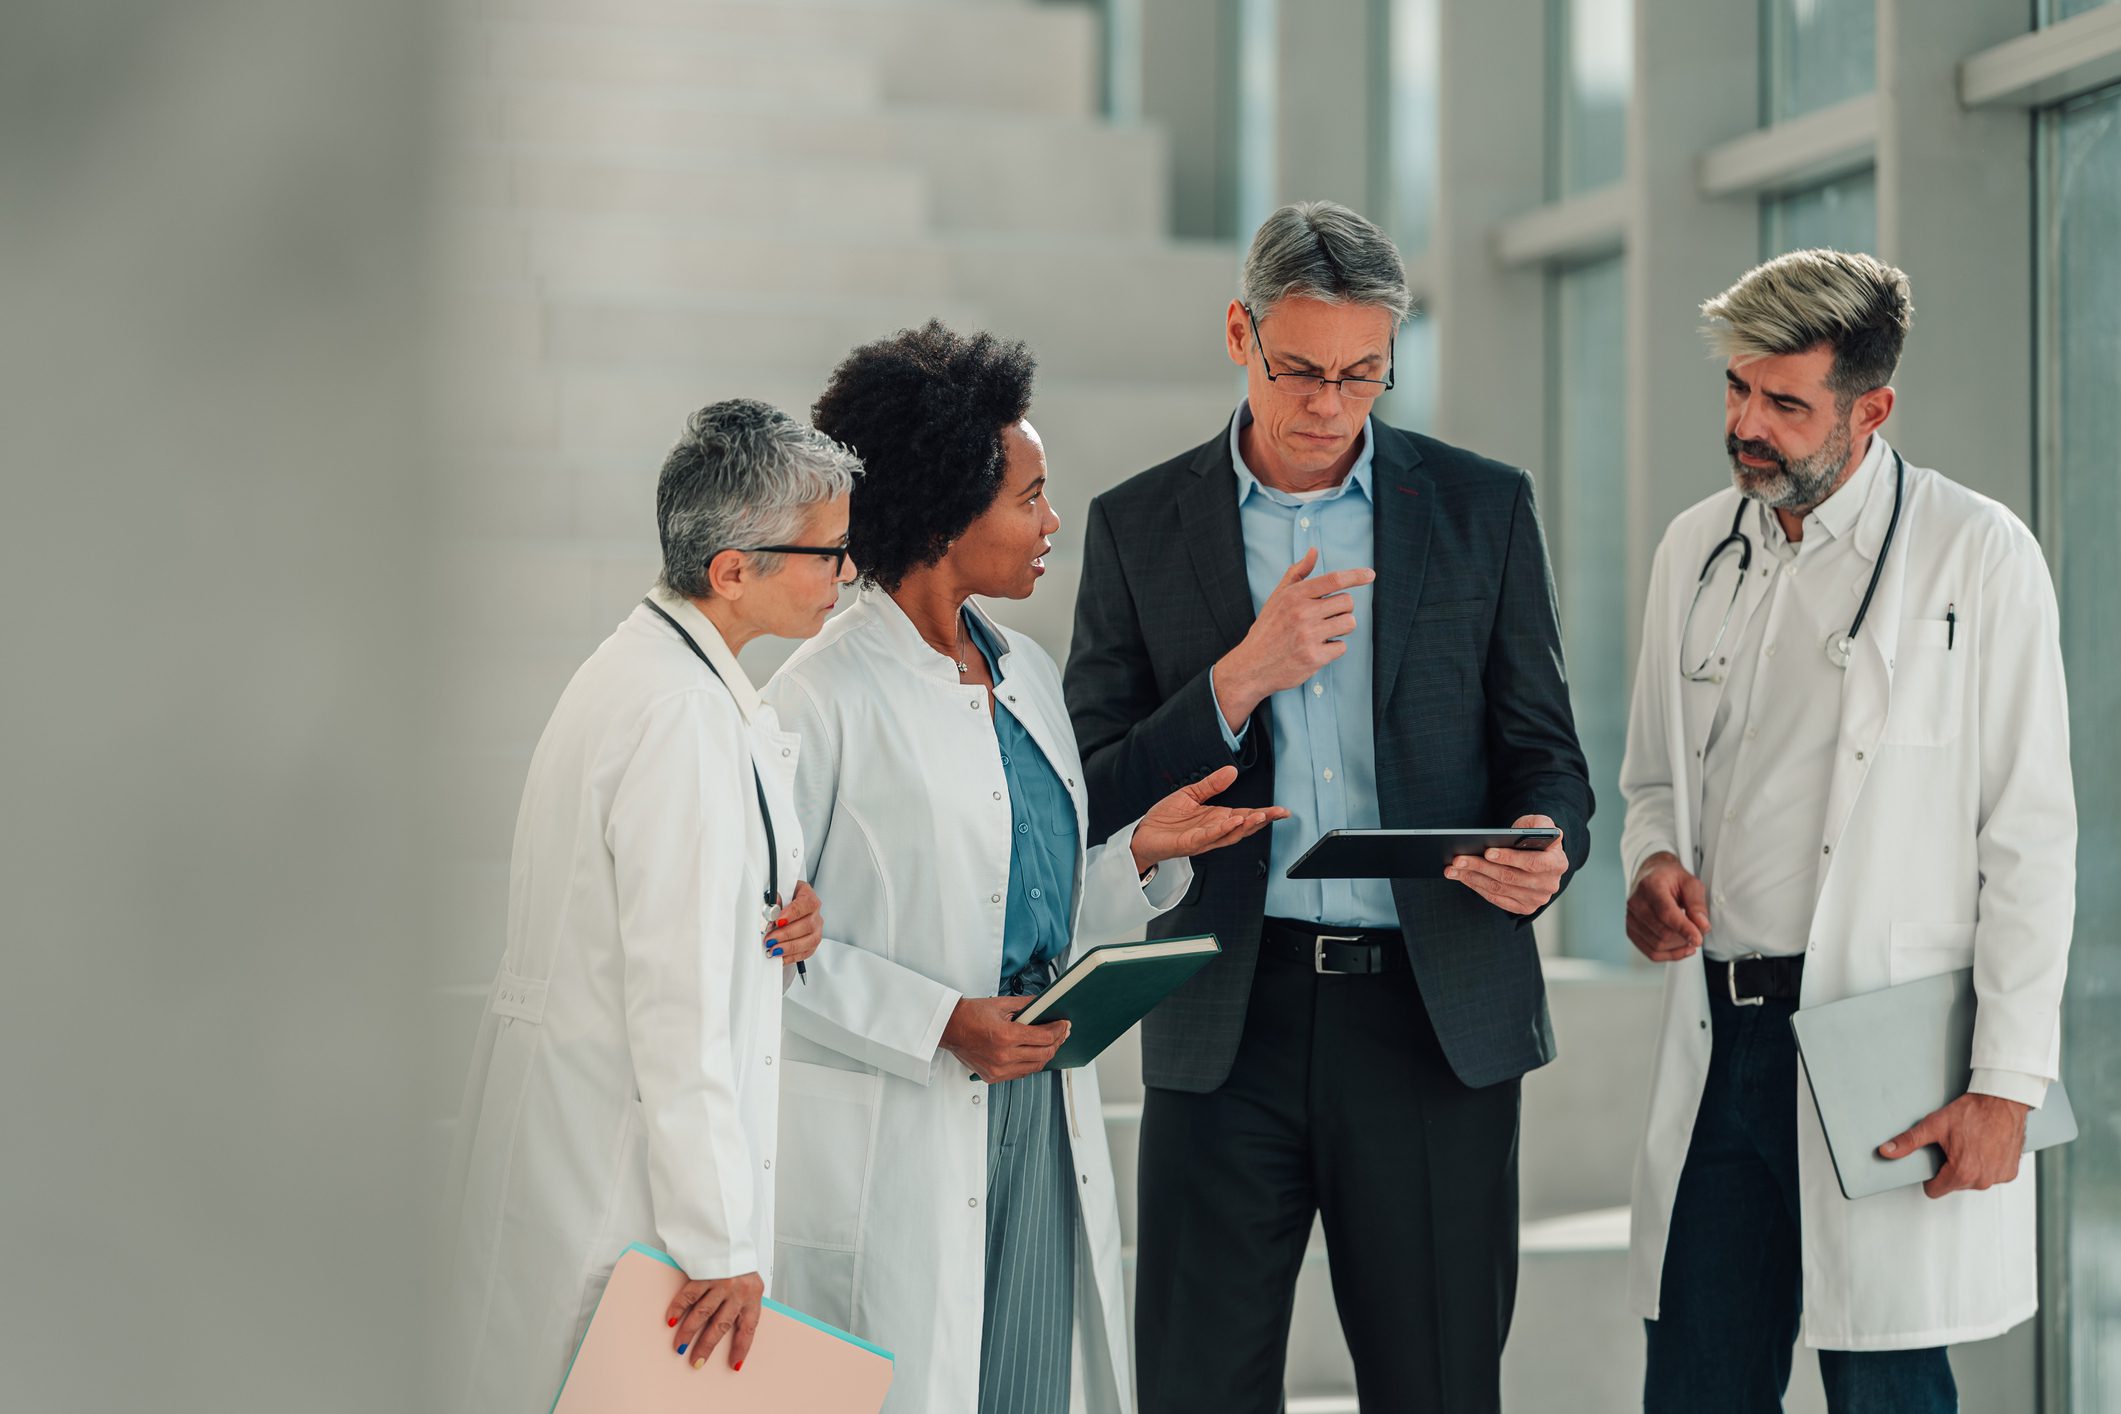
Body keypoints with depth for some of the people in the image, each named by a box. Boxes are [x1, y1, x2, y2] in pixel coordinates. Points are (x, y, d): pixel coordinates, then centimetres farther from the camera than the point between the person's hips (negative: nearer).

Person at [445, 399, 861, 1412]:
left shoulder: (643, 663, 10)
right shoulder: (681, 715, -21)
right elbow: (677, 998, -23)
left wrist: (780, 911, 2)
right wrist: (718, 1242, -22)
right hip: (620, 1128, -10)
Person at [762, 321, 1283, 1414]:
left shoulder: (1026, 674, 13)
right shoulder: (825, 697, -11)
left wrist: (1138, 853, 1)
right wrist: (943, 1025, -18)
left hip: (1041, 1117, 7)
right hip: (894, 1149, -7)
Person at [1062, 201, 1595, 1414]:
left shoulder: (1482, 507, 7)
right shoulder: (1140, 526, 5)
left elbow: (1544, 750, 9)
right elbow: (1095, 800, 2)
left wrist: (1546, 843, -14)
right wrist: (1242, 678, -13)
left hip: (1436, 1013, 0)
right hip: (1229, 1021, 0)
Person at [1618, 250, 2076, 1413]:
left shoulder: (1977, 555, -4)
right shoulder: (1696, 550, 12)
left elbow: (2031, 841, -6)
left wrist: (2007, 1084, -10)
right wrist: (1655, 863, -2)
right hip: (1717, 1040, 5)